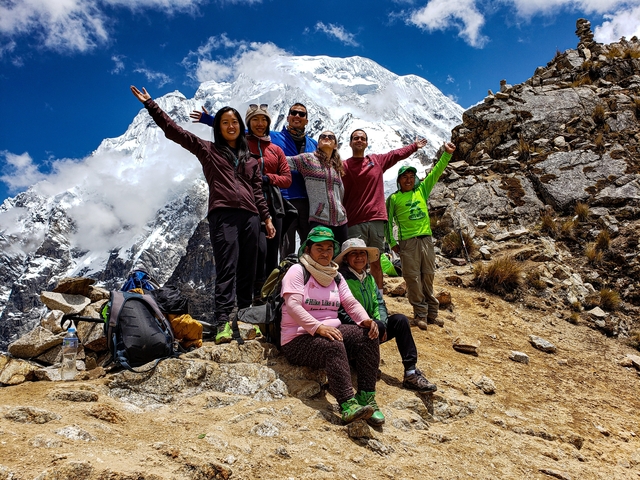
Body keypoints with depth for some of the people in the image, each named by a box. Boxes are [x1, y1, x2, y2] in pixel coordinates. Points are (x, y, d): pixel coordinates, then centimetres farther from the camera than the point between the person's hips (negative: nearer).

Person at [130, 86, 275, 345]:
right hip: (223, 214, -4)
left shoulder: (250, 158, 23)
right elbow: (174, 131, 8)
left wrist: (267, 218, 15)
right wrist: (150, 104, 5)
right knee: (227, 268, -13)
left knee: (247, 271, 3)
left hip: (250, 216, 4)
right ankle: (223, 323, -17)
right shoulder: (208, 150, 13)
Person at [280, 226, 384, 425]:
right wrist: (318, 327, -32)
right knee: (333, 345, -36)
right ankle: (347, 405, -44)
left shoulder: (335, 276, 17)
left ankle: (366, 398, -22)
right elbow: (292, 306, -18)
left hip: (331, 331, 6)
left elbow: (351, 303, 8)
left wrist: (365, 320, -15)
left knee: (368, 335, -19)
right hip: (299, 339, -6)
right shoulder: (298, 271, -4)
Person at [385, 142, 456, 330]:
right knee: (413, 277, -3)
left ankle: (432, 312, 13)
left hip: (426, 238, 3)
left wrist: (447, 154, -2)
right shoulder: (393, 198, 5)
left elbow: (436, 172, 8)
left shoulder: (422, 190, 13)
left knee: (428, 276, 7)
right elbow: (388, 221, 4)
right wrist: (392, 243, -2)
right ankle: (420, 314, 3)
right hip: (407, 242, -3)